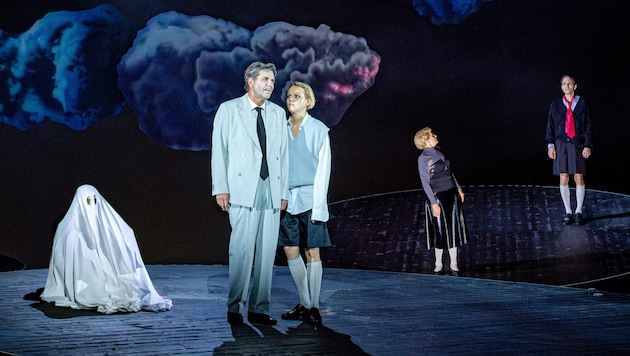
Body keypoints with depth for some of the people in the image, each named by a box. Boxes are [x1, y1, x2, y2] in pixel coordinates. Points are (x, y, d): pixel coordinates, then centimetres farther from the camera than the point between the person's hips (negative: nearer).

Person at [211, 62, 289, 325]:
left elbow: (283, 153, 15)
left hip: (271, 190, 4)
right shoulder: (229, 109, 6)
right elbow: (219, 150, 2)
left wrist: (284, 191, 9)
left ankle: (259, 309, 8)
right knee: (242, 249, -11)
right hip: (243, 189, -4)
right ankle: (235, 308, -2)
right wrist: (221, 188, -6)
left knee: (267, 252, 2)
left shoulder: (278, 113, 17)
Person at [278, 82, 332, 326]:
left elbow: (323, 169, -4)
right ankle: (304, 304, 17)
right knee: (290, 251, 5)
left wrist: (318, 206, -9)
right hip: (286, 197, 4)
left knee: (312, 252, -2)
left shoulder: (318, 130, -1)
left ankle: (314, 307, 5)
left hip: (309, 197, -4)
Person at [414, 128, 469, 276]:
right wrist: (434, 203, -17)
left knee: (453, 229, 9)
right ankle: (438, 265, 21)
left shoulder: (438, 151, 6)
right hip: (438, 196, -6)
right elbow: (425, 182, -14)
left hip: (452, 194, 6)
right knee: (441, 231, 4)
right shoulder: (423, 159, -14)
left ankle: (454, 265, 19)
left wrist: (459, 188, 13)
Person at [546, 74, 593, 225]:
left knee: (579, 178, 0)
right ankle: (568, 212, 10)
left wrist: (588, 146, -3)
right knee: (563, 179, 0)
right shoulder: (555, 105, 6)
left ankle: (578, 212, 11)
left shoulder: (582, 104, 3)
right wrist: (550, 145, -2)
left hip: (578, 144, -1)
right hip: (561, 144, 1)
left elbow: (588, 126, 4)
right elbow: (550, 126, 7)